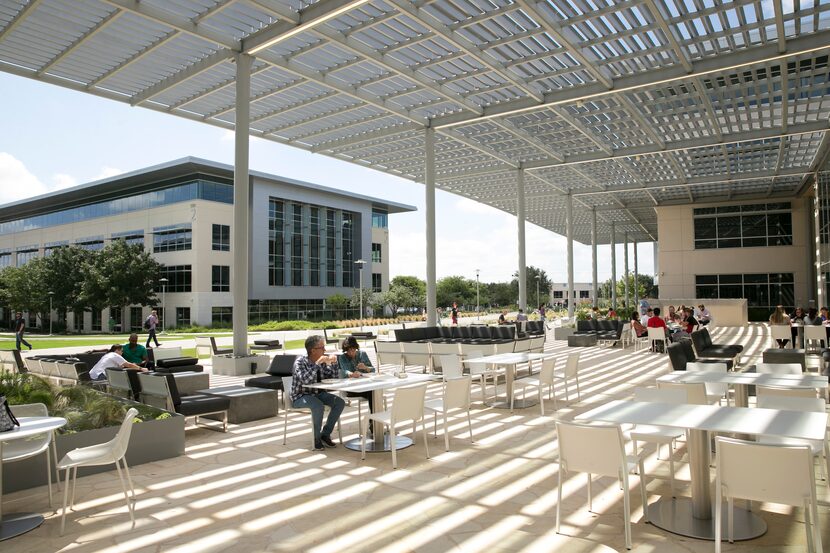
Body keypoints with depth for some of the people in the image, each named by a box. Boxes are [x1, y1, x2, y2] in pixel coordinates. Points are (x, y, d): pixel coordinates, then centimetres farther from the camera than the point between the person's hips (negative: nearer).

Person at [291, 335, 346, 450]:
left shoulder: (322, 361, 2)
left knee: (340, 402, -13)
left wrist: (334, 363, -9)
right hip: (301, 396, -7)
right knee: (319, 406, -34)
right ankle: (316, 438, -12)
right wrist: (318, 363, -34)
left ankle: (325, 434, -2)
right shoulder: (300, 361, -17)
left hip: (318, 393, 7)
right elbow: (305, 380, -34)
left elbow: (335, 378, 7)